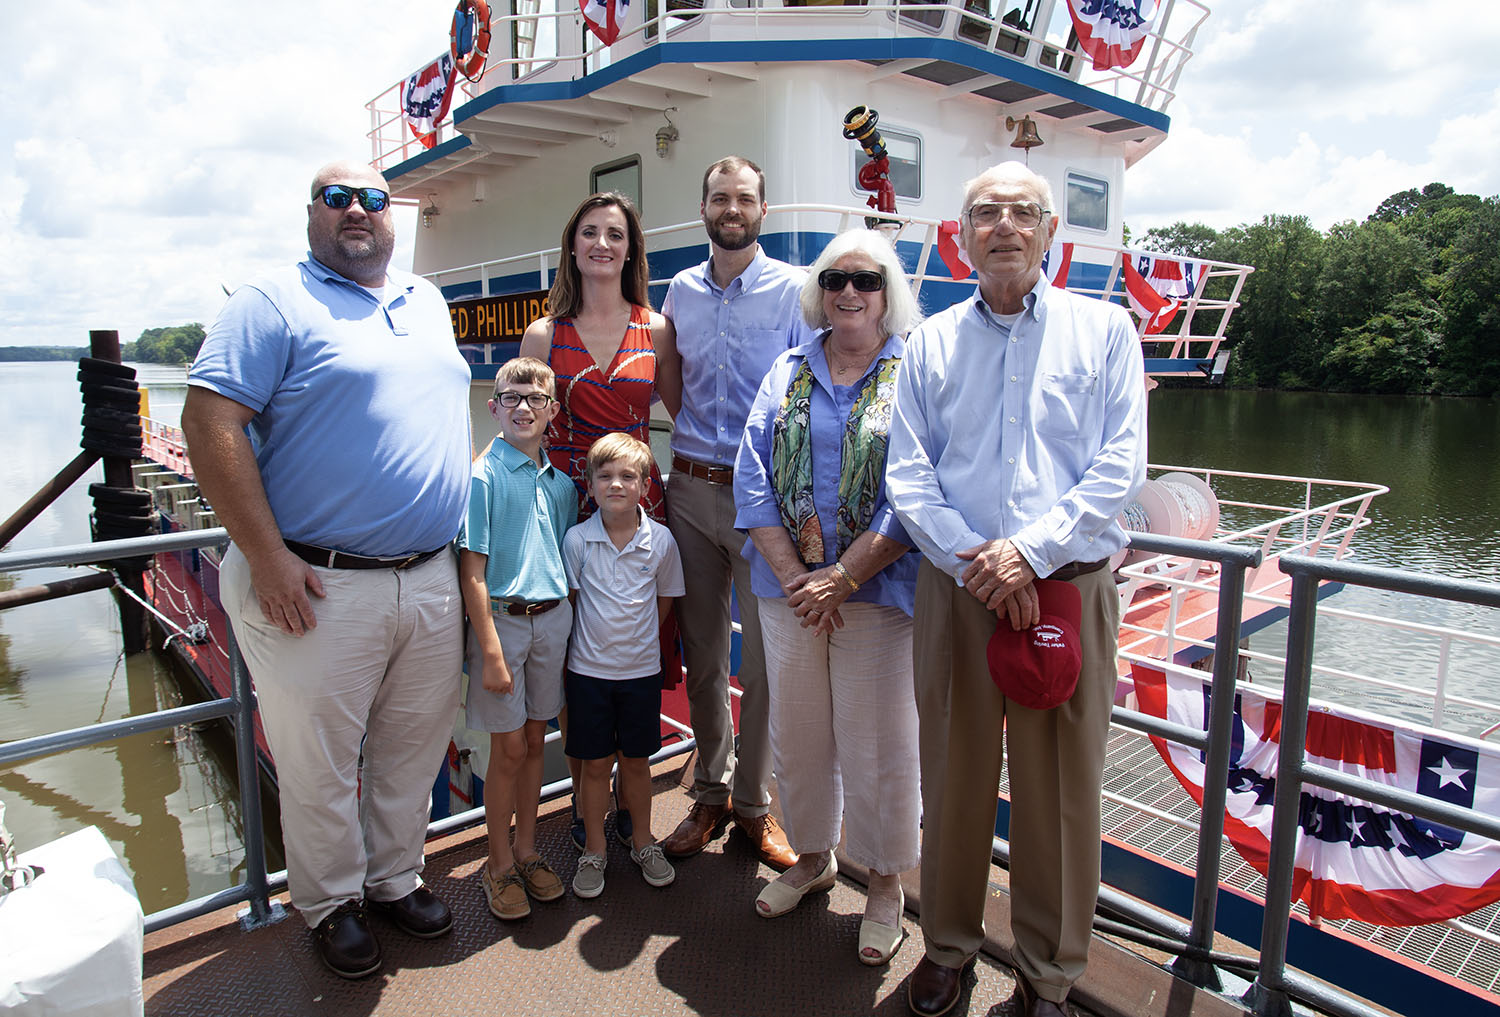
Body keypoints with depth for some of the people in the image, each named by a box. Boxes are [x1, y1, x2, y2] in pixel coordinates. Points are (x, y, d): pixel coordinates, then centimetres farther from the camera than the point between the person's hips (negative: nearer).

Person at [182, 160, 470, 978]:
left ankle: (393, 877, 39)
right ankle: (329, 903, 33)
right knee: (320, 765, 10)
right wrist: (267, 557, -18)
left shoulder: (427, 301, 15)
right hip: (320, 588, -5)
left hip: (431, 580, 6)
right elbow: (209, 421, -13)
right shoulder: (274, 303, -6)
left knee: (414, 750, 18)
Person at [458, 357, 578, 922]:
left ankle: (527, 852, 31)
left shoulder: (561, 482, 7)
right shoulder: (483, 477, -10)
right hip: (502, 619, -5)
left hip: (553, 619, 5)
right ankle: (500, 865, 22)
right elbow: (473, 572, -13)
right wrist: (491, 651, -16)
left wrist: (566, 625, 9)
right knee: (509, 748, 4)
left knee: (534, 741, 15)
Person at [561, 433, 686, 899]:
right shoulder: (577, 539, -9)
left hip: (642, 668, 1)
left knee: (636, 759, 14)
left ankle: (643, 842, 33)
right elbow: (569, 599, 1)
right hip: (589, 668, -1)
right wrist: (596, 640, -2)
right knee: (596, 763, 9)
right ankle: (593, 851, 27)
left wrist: (637, 639, 5)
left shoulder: (661, 540, -6)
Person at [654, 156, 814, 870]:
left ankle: (754, 801, 20)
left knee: (763, 655, 2)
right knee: (701, 651, 11)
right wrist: (698, 438, 11)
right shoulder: (681, 290, 11)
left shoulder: (793, 290, -1)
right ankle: (711, 792, 27)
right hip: (691, 489, 4)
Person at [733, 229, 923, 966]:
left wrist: (841, 578, -17)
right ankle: (812, 855, 38)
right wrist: (794, 576, -9)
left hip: (877, 590, -3)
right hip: (788, 587, 4)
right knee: (796, 732, 15)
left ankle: (885, 883, 28)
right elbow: (752, 476, 2)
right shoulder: (788, 373, 9)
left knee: (876, 742, 6)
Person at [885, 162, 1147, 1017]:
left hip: (1070, 586, -1)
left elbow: (1121, 465, -4)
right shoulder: (931, 343, 9)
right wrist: (973, 561, -11)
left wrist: (1032, 549, -15)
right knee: (954, 775, 10)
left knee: (1061, 788, 7)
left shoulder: (1104, 329, 6)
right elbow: (908, 473, 2)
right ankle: (949, 946, 32)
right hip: (956, 588, 1)